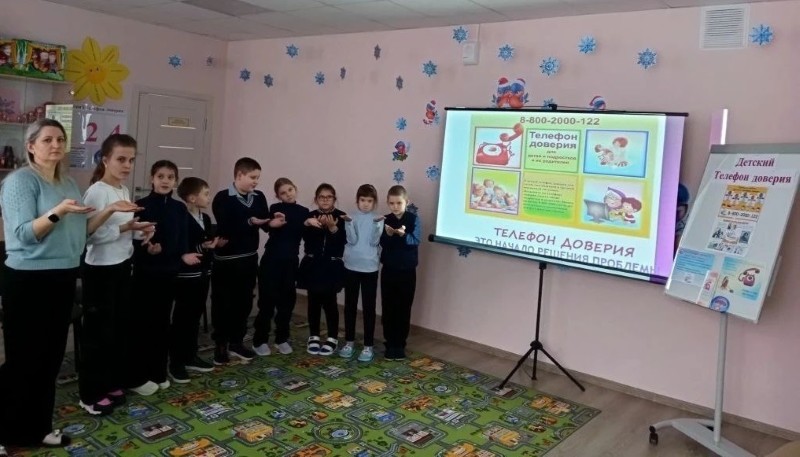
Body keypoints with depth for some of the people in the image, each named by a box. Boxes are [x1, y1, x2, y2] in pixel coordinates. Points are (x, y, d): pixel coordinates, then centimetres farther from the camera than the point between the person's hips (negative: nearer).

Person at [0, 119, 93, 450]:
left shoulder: (68, 183, 11)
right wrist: (57, 212, -31)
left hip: (63, 277, 7)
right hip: (29, 280, -7)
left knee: (51, 357, 13)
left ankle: (38, 427, 26)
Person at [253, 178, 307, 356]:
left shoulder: (303, 212, 7)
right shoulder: (275, 209, -4)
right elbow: (275, 229, -20)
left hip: (290, 262, 4)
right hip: (271, 261, -4)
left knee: (287, 301, 9)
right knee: (267, 301, -2)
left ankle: (282, 339, 22)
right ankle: (260, 341, 10)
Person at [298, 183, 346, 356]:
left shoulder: (341, 217, -5)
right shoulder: (311, 216, 2)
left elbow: (342, 242, -12)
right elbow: (306, 240, -10)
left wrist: (333, 228, -25)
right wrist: (309, 225, -25)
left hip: (332, 266, -2)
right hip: (313, 265, 2)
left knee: (329, 301, -1)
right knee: (314, 301, 9)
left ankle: (332, 338, 15)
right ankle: (314, 337, 23)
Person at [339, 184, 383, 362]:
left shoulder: (378, 219, -1)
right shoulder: (351, 217, 1)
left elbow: (374, 242, -12)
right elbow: (352, 240, -10)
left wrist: (377, 224, -25)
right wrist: (349, 223, -23)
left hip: (370, 267, -1)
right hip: (351, 266, 2)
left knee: (368, 307, 3)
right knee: (350, 305, 10)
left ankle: (368, 346, 9)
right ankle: (349, 341, 22)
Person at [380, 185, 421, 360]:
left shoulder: (414, 219, -5)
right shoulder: (385, 220, 0)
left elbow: (415, 241, -18)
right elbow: (383, 244, -8)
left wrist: (403, 234, -37)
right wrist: (388, 234, -28)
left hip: (407, 271, -1)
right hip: (388, 270, 1)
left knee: (404, 309, 6)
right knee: (388, 308, 5)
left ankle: (400, 345, 17)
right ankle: (390, 344, 17)